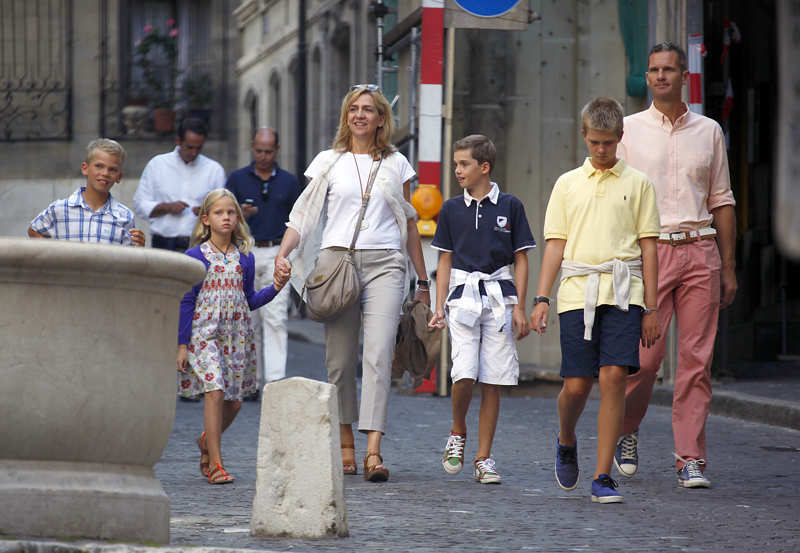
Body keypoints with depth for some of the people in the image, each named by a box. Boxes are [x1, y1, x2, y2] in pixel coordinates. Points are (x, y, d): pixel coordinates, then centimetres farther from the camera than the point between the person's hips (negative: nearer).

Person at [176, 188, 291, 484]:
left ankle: (207, 441, 35)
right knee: (215, 391, -17)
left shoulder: (244, 257, 8)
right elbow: (186, 302, -2)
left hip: (235, 335, 4)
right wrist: (182, 344, -5)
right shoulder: (196, 256, -3)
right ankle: (215, 463, -11)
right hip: (204, 334, -4)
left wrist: (276, 287, -1)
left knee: (234, 401, 6)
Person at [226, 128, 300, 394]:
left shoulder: (289, 181, 9)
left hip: (277, 254, -1)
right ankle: (252, 382, 11)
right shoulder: (237, 179, 7)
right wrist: (241, 214, -18)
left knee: (276, 318, -11)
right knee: (249, 320, 4)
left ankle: (275, 379, -17)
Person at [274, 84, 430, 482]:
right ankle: (345, 445, 13)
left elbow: (409, 224, 17)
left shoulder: (396, 164, 13)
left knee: (378, 356, -13)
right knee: (340, 359, 1)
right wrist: (282, 253, -9)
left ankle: (373, 451, -21)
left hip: (384, 264, -1)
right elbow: (304, 215, 8)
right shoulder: (328, 162, 11)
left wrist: (422, 280, 17)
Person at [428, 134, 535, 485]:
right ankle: (457, 433, 10)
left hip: (499, 295, 0)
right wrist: (439, 307, 5)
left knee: (493, 382, -1)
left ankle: (483, 459, 5)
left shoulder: (509, 206, 2)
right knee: (464, 373, -16)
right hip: (463, 294, 0)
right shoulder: (452, 209, 8)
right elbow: (445, 261, 12)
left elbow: (520, 259, 5)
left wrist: (519, 307, -1)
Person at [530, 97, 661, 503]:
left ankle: (602, 477, -7)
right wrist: (541, 297, 2)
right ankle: (566, 442, 31)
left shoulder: (637, 183, 10)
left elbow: (648, 246, 8)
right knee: (577, 384, -2)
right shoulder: (567, 184, 13)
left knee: (614, 375, -12)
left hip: (623, 291, -1)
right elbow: (556, 244, 12)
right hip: (577, 291, 1)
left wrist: (650, 307, 3)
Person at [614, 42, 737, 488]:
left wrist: (728, 267, 10)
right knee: (645, 353, -8)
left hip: (700, 252, 2)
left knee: (697, 359, -3)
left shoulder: (709, 131, 12)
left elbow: (722, 201, 15)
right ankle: (627, 428, 20)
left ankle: (691, 458, 1)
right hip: (650, 250, -2)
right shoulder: (630, 129, 6)